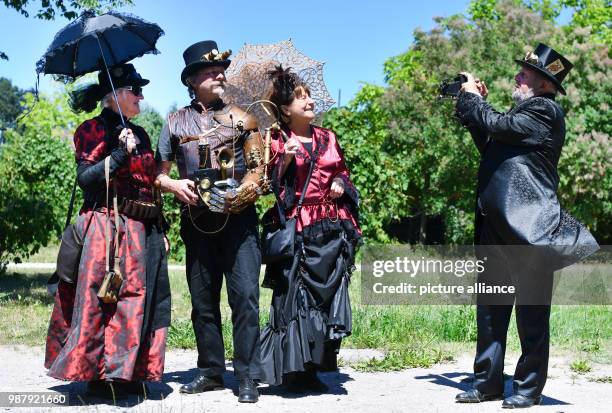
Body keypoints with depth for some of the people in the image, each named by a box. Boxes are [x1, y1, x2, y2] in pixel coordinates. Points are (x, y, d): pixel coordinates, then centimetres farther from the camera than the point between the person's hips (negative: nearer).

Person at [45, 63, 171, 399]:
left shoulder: (139, 134, 17)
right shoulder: (93, 130, -3)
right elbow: (86, 179, -13)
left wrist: (160, 230, 16)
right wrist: (121, 153, -19)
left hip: (142, 232, 7)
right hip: (106, 229, -7)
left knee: (138, 300, 6)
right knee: (102, 299, -6)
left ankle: (130, 372, 14)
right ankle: (100, 374, 2)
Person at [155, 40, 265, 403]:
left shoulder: (241, 119, 10)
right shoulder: (176, 122, 11)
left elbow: (259, 168, 7)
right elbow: (158, 171, 14)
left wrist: (243, 192, -11)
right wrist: (174, 185, -6)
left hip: (239, 218, -2)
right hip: (197, 221, 2)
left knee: (245, 295, -9)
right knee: (203, 300, 7)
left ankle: (248, 376, -4)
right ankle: (211, 372, 18)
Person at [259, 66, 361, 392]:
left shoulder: (327, 138, 16)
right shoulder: (279, 141, 3)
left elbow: (342, 172, 24)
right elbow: (271, 185, -2)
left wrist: (341, 185, 3)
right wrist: (284, 161, -16)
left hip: (332, 228, 5)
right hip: (297, 228, -4)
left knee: (328, 294, 1)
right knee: (295, 295, -6)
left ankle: (313, 367, 9)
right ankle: (295, 369, 0)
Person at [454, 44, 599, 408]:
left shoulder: (544, 110, -8)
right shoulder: (526, 112, 20)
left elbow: (496, 125, -17)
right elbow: (490, 145, 26)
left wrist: (471, 96, 1)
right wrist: (476, 103, 18)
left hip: (529, 228, -9)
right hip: (498, 228, 9)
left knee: (531, 312, 1)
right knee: (490, 309, 12)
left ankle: (529, 388, 10)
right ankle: (488, 382, 20)